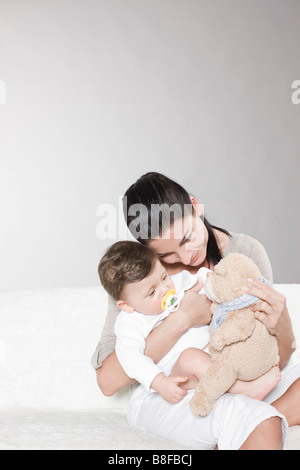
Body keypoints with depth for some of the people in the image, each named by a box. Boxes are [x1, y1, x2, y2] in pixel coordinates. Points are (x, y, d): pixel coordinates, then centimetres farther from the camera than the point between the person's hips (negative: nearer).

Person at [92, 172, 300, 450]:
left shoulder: (246, 252, -5)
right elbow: (107, 381, -19)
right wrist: (184, 318, -26)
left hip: (235, 388, 5)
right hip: (164, 397, -4)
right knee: (258, 422, -34)